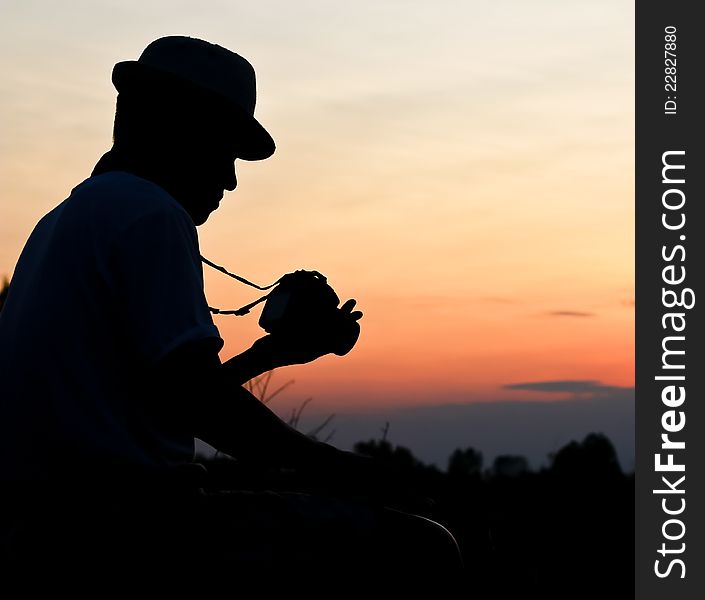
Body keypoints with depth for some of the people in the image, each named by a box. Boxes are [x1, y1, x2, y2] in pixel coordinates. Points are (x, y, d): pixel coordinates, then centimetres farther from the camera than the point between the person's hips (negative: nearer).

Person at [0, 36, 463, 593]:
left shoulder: (65, 218, 20)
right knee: (420, 548, -8)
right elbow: (196, 398, -18)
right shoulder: (150, 212, -9)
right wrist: (331, 463, -5)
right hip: (129, 525, -10)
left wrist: (272, 352, 26)